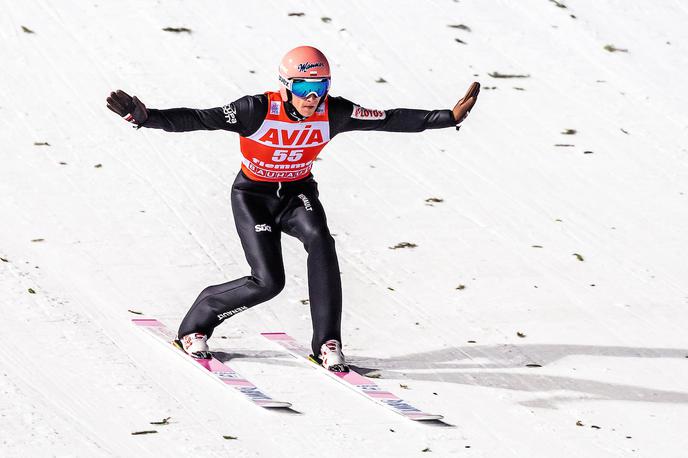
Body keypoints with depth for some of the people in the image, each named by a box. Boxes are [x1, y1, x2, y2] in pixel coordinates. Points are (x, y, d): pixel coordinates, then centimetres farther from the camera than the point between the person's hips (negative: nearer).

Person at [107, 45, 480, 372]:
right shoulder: (258, 110, -29)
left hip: (298, 192, 3)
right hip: (253, 195, -3)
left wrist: (450, 117, -19)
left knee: (320, 241, -29)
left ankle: (327, 343, -20)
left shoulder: (333, 113, -19)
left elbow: (391, 120, -14)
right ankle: (196, 323, 11)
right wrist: (146, 118, -48)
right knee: (268, 282, -16)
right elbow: (198, 120, -33)